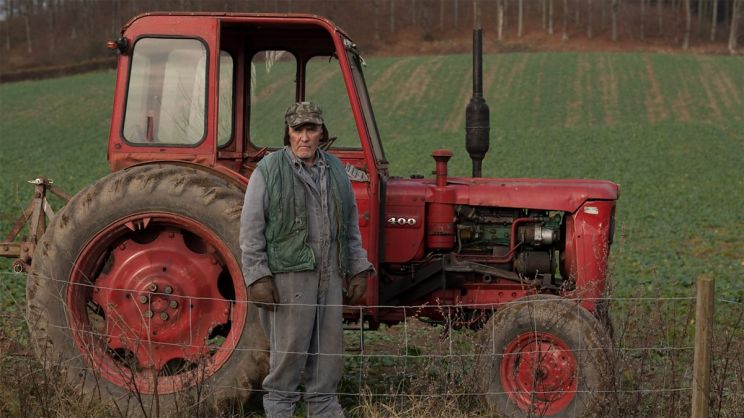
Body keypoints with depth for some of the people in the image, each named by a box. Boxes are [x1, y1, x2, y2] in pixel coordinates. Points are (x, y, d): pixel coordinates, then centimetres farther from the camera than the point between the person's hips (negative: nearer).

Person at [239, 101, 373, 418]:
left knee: (328, 348, 10)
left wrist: (358, 270, 12)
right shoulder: (269, 170, -4)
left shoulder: (335, 170, 13)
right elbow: (251, 230, -6)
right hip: (288, 275, -5)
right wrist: (258, 277, -13)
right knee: (289, 349, -2)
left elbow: (351, 225, 19)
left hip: (330, 275, 6)